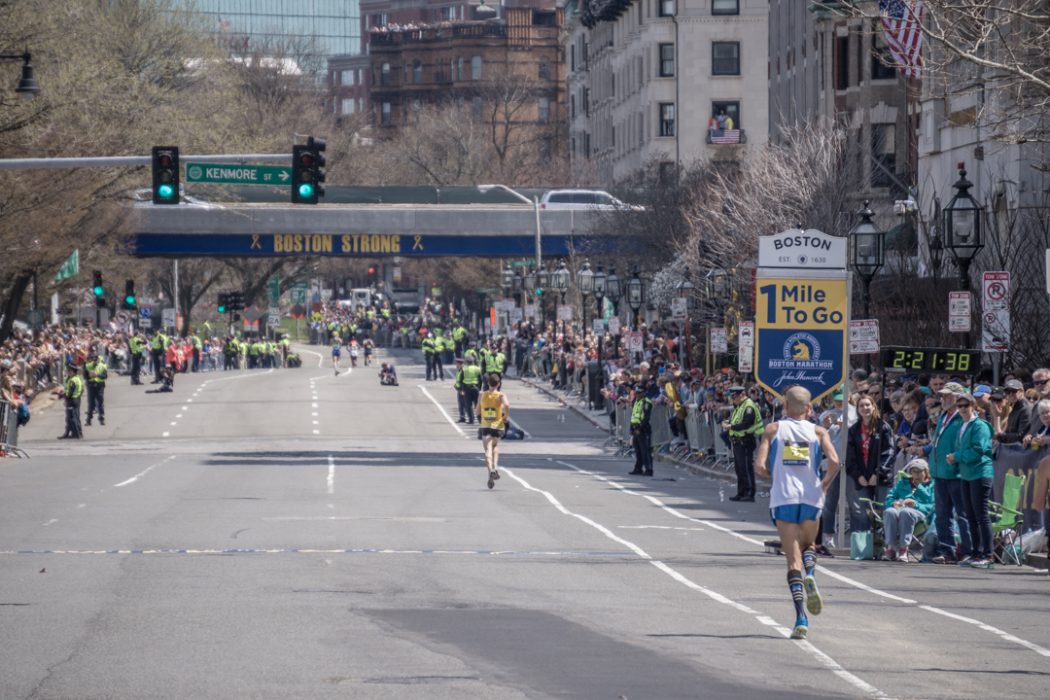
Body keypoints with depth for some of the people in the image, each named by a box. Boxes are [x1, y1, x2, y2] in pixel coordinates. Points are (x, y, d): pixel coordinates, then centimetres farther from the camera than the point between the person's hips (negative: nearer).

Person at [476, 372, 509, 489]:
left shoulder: (482, 395, 3)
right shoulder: (501, 395, -5)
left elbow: (477, 412, 10)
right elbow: (506, 405, -24)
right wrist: (507, 416, -9)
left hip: (485, 426, 0)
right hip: (498, 426, 0)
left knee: (488, 450, -8)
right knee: (495, 446, 26)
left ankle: (490, 470, -29)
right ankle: (495, 467, 11)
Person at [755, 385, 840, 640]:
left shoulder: (773, 429, 6)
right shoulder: (818, 432, 7)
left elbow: (760, 466, -4)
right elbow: (834, 461, -9)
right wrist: (825, 483, 9)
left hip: (783, 498, -1)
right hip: (811, 497, 1)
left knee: (793, 559, 0)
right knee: (807, 545, 26)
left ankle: (801, 618, -13)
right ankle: (810, 575, -8)